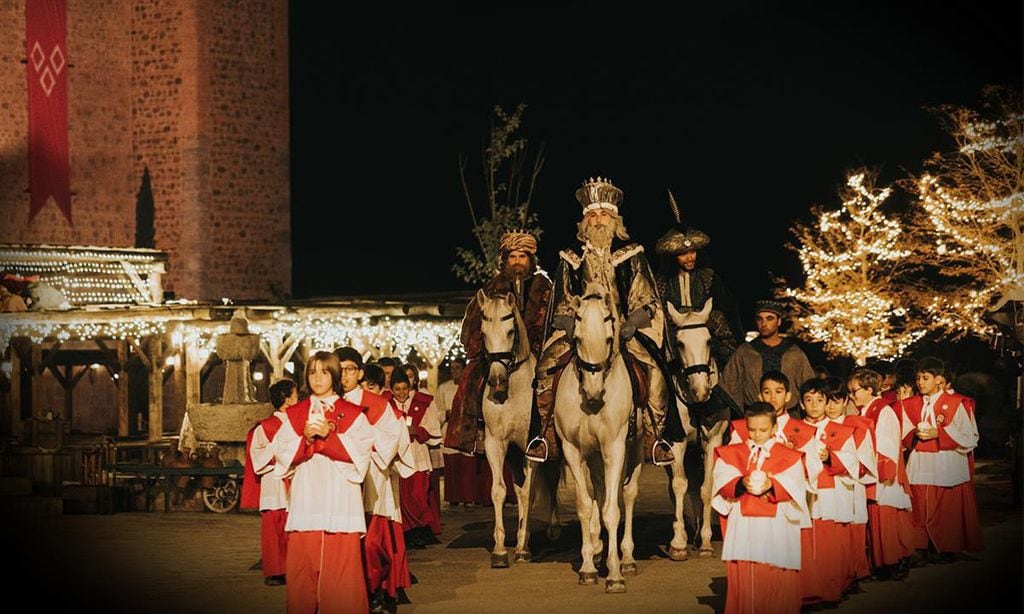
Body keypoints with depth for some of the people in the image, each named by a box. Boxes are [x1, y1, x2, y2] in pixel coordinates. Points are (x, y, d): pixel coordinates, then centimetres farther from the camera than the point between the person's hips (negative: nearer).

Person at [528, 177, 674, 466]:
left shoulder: (632, 257, 8)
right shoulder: (571, 261, 12)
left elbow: (645, 300, 5)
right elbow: (562, 306, 13)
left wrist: (632, 323, -12)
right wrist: (571, 326, -7)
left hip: (624, 331, -1)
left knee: (654, 371, -25)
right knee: (545, 369, -22)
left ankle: (653, 437, -13)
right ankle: (547, 435, -11)